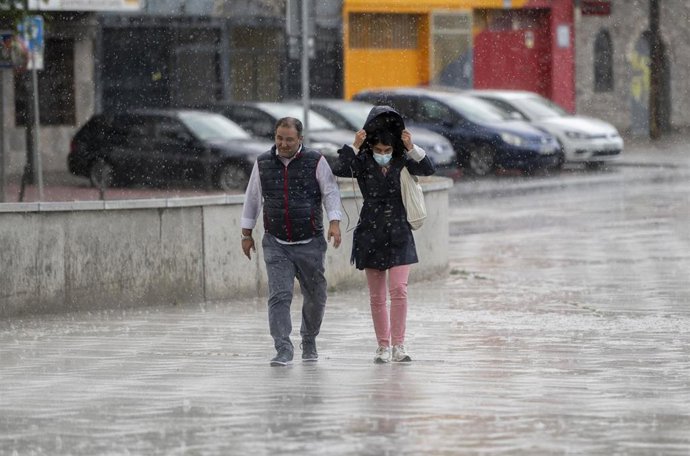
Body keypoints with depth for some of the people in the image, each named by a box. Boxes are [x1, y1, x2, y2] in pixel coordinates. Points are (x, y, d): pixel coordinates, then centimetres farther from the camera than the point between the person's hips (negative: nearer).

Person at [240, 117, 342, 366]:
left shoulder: (315, 161, -3)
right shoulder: (263, 163, 4)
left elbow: (330, 192, -4)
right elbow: (252, 198, 13)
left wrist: (334, 223, -19)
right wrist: (246, 233, 13)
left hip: (310, 243, 0)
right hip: (276, 245, 0)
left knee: (315, 297, 10)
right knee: (279, 296, -13)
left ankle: (309, 341, 33)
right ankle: (283, 350, -15)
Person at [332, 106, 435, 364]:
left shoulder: (402, 162, 1)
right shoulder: (363, 162, -3)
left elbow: (428, 169, -12)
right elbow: (339, 170, -19)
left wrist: (412, 148, -22)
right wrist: (354, 147, -24)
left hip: (399, 235, 0)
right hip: (371, 234, 0)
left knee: (399, 290, -11)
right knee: (377, 296, 6)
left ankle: (398, 346, -8)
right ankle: (383, 347, 14)